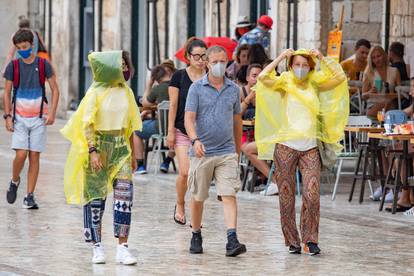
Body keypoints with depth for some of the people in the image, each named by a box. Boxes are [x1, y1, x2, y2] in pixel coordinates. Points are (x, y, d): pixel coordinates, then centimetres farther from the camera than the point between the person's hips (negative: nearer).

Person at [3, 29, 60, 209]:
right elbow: (7, 93, 6)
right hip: (19, 118, -1)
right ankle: (14, 182, 17)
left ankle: (29, 197, 4)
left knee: (34, 157, -1)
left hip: (38, 119, 1)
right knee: (21, 155, -12)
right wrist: (7, 116, -3)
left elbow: (55, 90, 5)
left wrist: (52, 112, -7)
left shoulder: (44, 65, 0)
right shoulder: (13, 66, 1)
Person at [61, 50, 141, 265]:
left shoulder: (126, 92, 8)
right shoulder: (96, 92, -7)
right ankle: (97, 247, 12)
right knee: (96, 197, 3)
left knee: (124, 195, -7)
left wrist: (132, 154, 16)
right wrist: (92, 151, -20)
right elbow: (87, 124, -11)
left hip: (121, 148, 4)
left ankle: (122, 247, -7)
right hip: (99, 145, -4)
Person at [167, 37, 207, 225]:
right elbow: (173, 105, 0)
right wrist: (170, 131, -4)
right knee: (185, 172, -10)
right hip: (183, 132, -2)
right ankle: (180, 205, 15)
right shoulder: (179, 77, 0)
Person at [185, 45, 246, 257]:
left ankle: (232, 241, -20)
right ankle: (196, 237, 26)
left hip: (227, 152, 2)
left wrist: (238, 150, 21)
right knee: (198, 198, 9)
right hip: (202, 152, -1)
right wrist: (195, 140, -28)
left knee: (229, 195, -11)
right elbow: (189, 118, -10)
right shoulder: (197, 88, -2)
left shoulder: (233, 89, 9)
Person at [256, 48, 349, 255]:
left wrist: (322, 58, 2)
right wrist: (280, 58, -5)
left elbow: (340, 77, 2)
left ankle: (310, 240, -2)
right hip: (286, 145, -1)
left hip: (310, 147, 1)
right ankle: (292, 241, 11)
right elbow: (263, 78, -12)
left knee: (312, 195, -10)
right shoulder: (284, 83, 5)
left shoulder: (315, 84, 12)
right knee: (287, 197, 2)